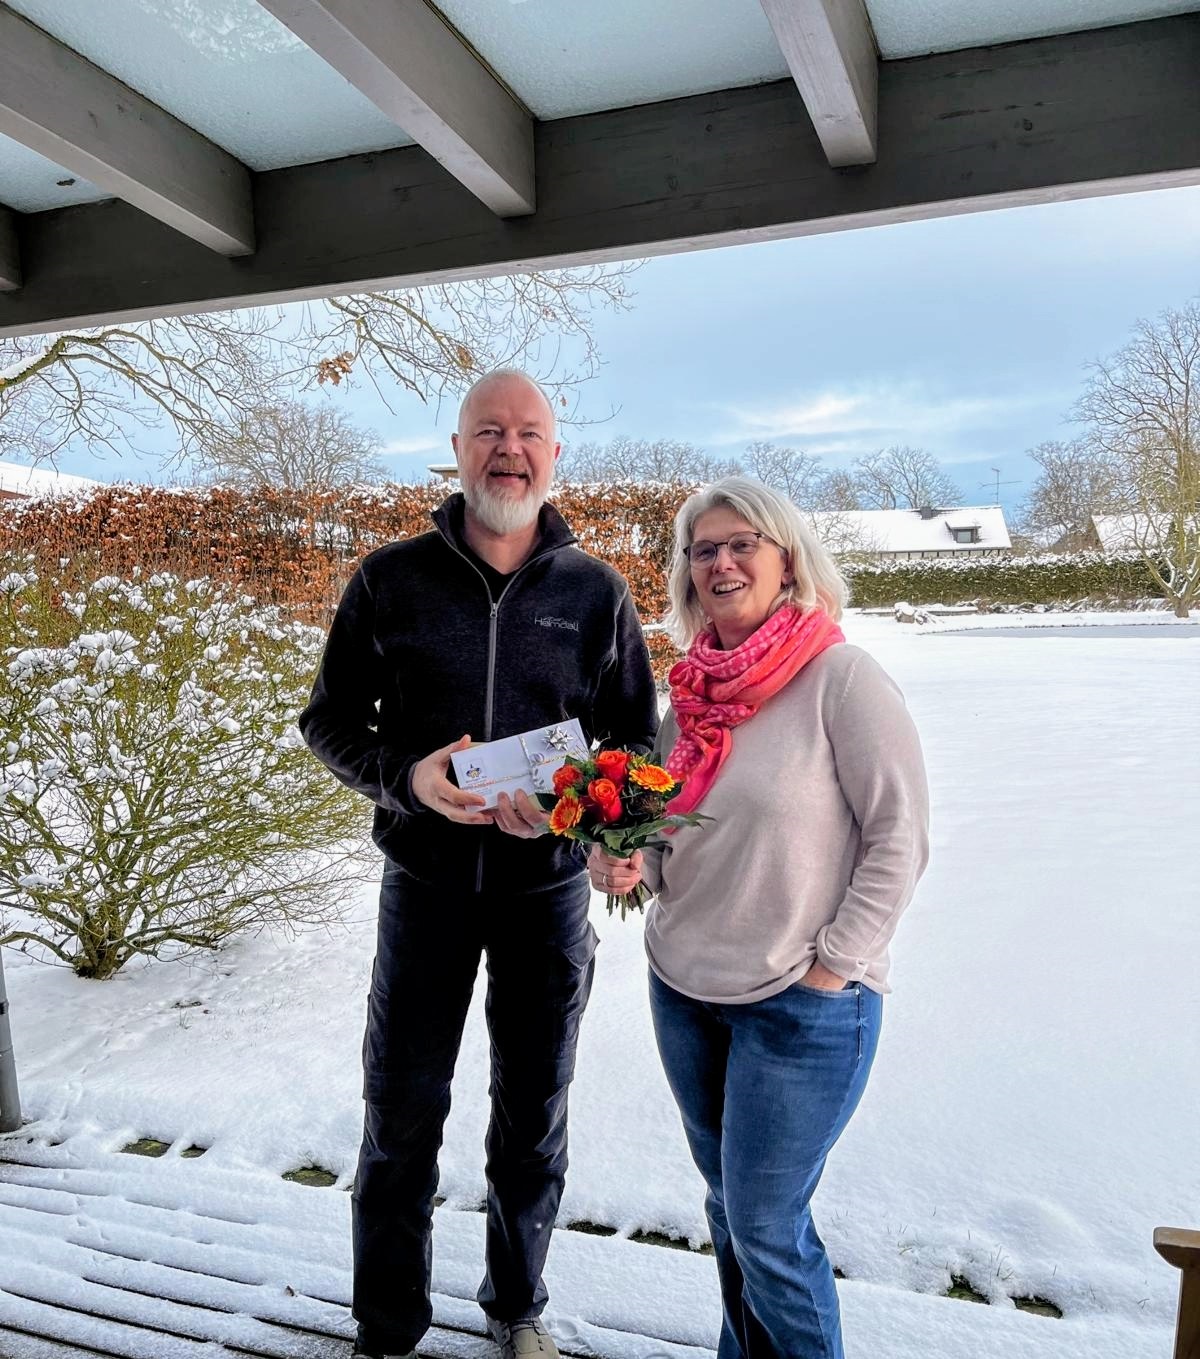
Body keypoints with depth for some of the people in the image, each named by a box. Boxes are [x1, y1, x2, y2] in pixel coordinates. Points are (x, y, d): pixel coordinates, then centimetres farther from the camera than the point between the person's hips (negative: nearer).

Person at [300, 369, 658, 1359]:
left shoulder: (596, 592, -2)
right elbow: (330, 719, 1)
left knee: (533, 1117, 16)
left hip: (548, 881, 1)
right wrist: (408, 776, -19)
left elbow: (640, 738, 3)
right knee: (402, 1111, 12)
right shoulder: (391, 579, -3)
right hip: (426, 877, 0)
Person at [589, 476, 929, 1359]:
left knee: (766, 1229, 5)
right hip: (682, 988, 6)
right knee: (728, 1206, 21)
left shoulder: (841, 677, -14)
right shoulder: (692, 688, 4)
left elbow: (899, 841, -13)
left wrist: (830, 971, -14)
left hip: (803, 1005, -6)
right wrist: (631, 866, -7)